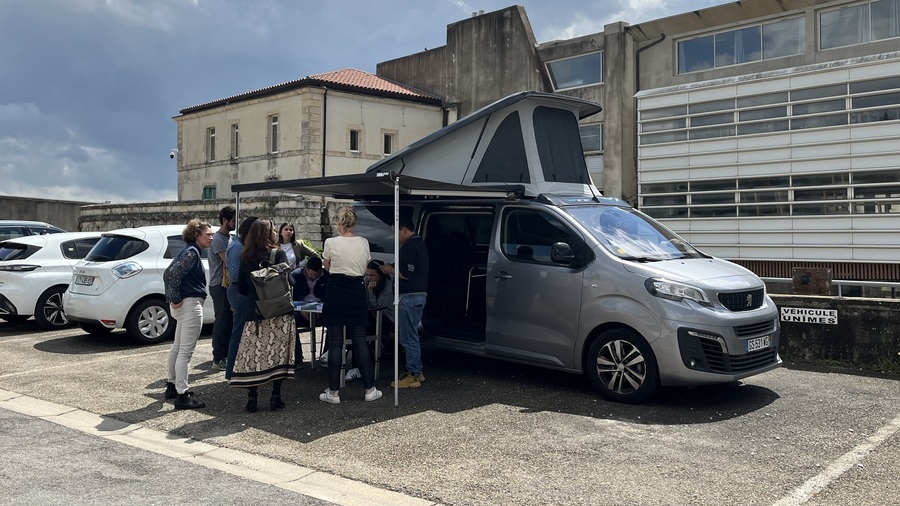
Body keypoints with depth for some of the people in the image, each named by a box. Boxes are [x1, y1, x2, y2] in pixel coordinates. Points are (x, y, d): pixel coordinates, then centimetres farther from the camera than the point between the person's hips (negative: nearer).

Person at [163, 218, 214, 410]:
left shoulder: (187, 250, 15)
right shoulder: (191, 252, -14)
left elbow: (168, 273, 17)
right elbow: (173, 274, -24)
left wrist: (172, 298, 12)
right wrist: (176, 299, -18)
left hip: (183, 305, 11)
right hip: (190, 304, -11)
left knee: (177, 347, 21)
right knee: (185, 351, -7)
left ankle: (172, 385, 34)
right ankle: (182, 395, -4)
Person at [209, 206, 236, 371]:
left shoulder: (231, 238, 16)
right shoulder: (218, 238, -13)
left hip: (229, 284, 9)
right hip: (219, 285, -9)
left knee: (229, 321, 12)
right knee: (222, 322, -6)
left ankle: (227, 355, 21)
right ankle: (218, 359, -1)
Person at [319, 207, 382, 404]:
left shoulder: (331, 242, -9)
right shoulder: (363, 243, 0)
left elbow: (327, 267, 9)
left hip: (336, 293, -3)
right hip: (357, 293, 3)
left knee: (335, 343, 3)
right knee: (360, 342, 9)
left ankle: (334, 392, 7)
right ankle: (370, 389, 12)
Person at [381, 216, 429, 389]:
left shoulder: (409, 246, -16)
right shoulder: (419, 243, 17)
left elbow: (406, 274, -21)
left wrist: (390, 270, -5)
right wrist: (393, 269, 14)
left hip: (409, 297, -11)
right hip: (419, 295, 11)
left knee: (408, 338, -4)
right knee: (411, 336, 18)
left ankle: (412, 376, 1)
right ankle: (416, 371, 25)